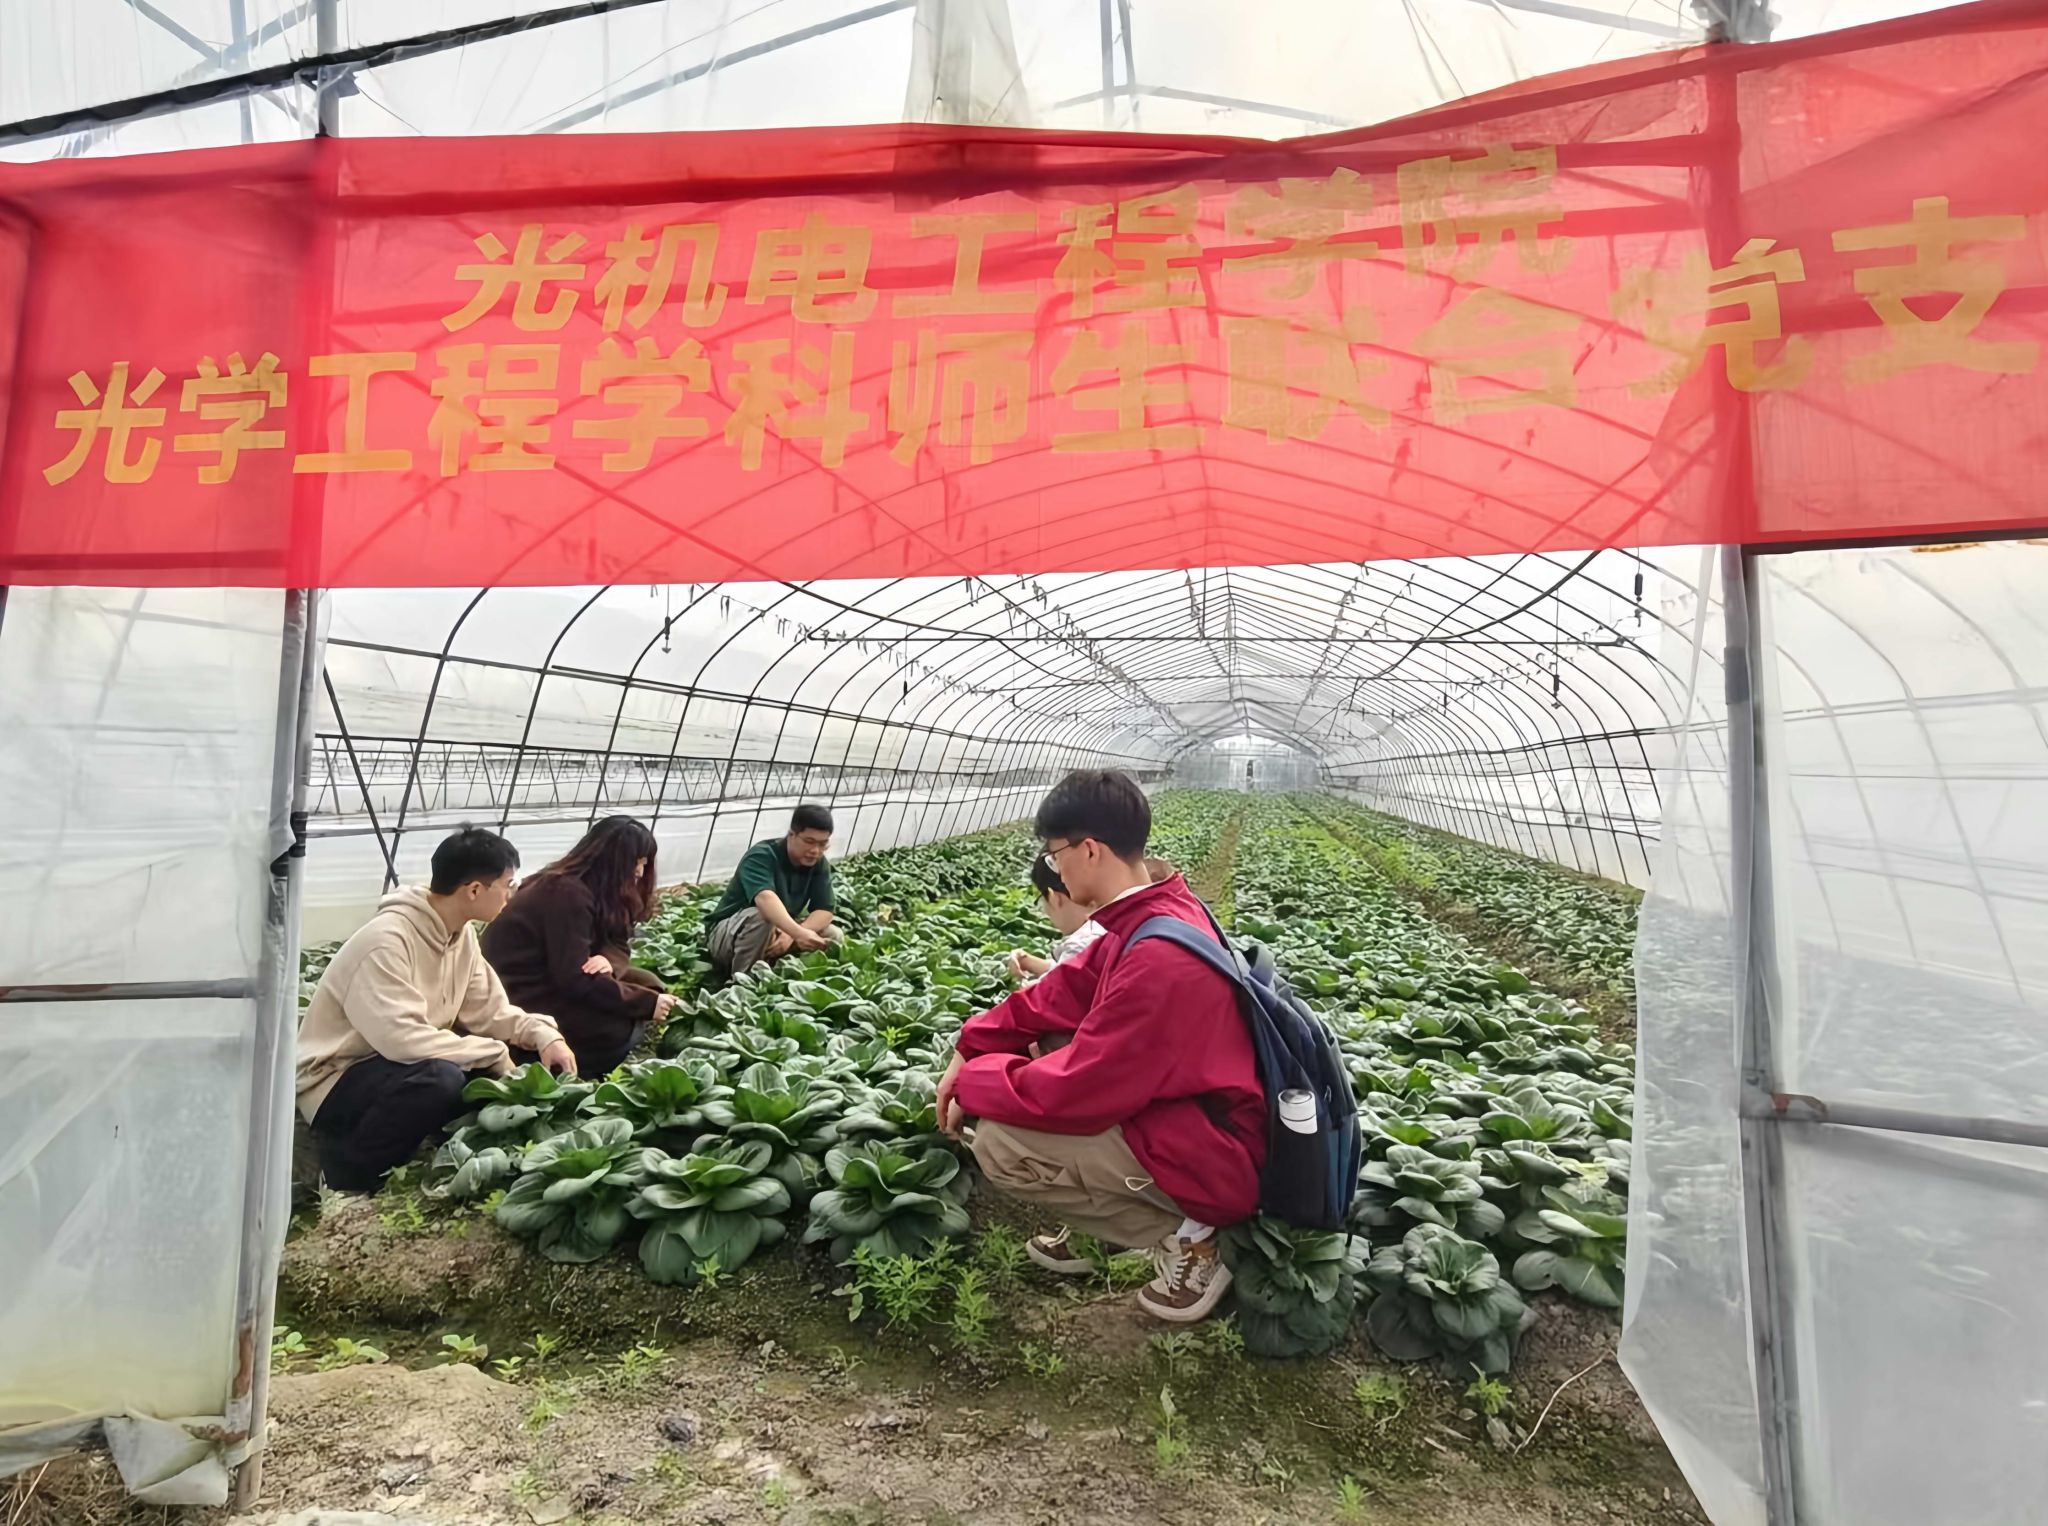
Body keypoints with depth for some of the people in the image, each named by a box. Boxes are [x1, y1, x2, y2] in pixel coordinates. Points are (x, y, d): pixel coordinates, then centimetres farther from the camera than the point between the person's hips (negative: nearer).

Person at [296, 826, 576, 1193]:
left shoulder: (461, 935, -1)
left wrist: (543, 1036, -18)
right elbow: (403, 1038, -37)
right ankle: (348, 1174, -9)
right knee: (439, 1078, -36)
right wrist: (496, 1055, -29)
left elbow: (490, 1011, 0)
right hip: (337, 1081, -8)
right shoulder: (387, 940, -28)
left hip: (397, 1068, 8)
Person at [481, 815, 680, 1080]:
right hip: (521, 1001, -10)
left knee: (647, 983, -1)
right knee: (625, 1026, -24)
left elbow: (618, 945, 4)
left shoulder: (595, 889, 6)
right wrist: (647, 1003, -23)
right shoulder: (567, 894, -23)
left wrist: (607, 961, -21)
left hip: (553, 984, 10)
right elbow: (576, 980, -28)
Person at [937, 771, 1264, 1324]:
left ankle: (1185, 1235, -3)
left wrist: (973, 1082, -9)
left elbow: (1076, 1090, -26)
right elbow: (1063, 991, 8)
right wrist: (970, 1049, 2)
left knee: (997, 1141, -17)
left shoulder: (1158, 958, -31)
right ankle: (1098, 1225, 18)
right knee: (1041, 1047, 13)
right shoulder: (1160, 910, -1)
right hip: (1182, 1108, 9)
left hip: (1212, 1162, -9)